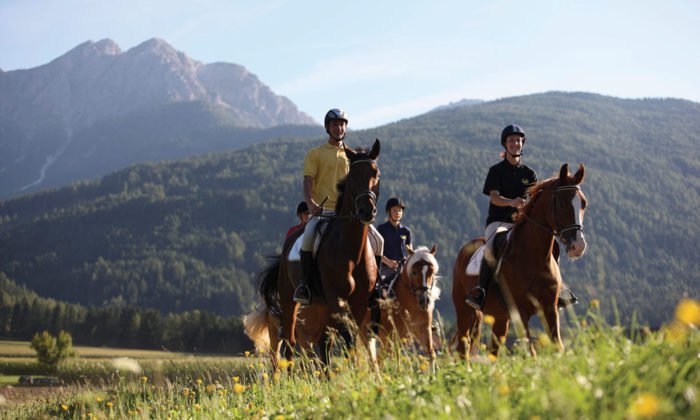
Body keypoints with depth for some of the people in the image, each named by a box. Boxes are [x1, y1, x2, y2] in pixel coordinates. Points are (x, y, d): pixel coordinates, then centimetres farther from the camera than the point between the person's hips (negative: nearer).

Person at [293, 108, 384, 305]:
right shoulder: (315, 154, 8)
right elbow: (308, 182, -2)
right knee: (308, 236, -33)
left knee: (378, 240, -11)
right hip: (322, 211, -3)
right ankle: (304, 283, -22)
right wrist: (311, 203, -22)